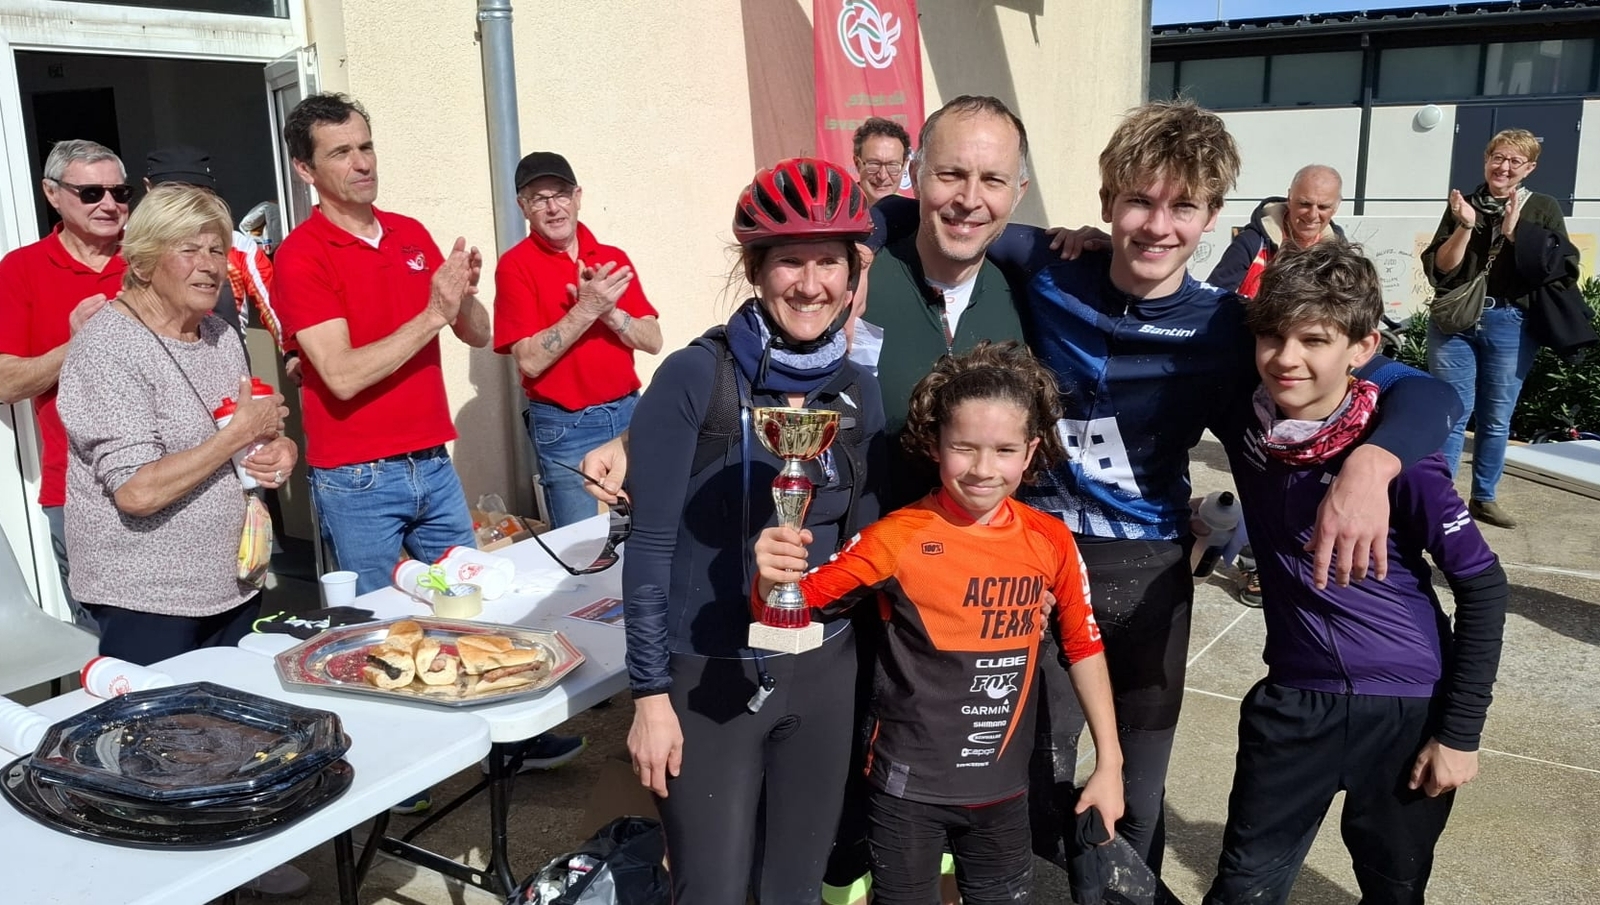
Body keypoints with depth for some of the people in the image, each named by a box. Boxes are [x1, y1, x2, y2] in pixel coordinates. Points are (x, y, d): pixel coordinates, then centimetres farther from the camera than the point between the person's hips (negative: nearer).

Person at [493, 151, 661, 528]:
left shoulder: (613, 259, 6)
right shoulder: (516, 265, -7)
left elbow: (653, 341, 1)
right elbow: (530, 360, -14)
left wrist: (608, 310, -16)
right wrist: (585, 309, -22)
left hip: (628, 413, 4)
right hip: (565, 427, -4)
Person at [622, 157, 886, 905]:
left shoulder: (858, 390, 1)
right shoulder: (695, 377, -13)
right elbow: (650, 546, -12)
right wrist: (650, 694, -11)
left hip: (822, 672, 4)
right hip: (707, 677, -4)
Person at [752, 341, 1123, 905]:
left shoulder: (1050, 540, -6)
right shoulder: (898, 538, -16)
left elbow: (1082, 646, 6)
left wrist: (1109, 763, 8)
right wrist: (772, 581, -38)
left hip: (1003, 787, 3)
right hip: (909, 786, -3)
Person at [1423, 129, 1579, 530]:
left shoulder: (1543, 209, 6)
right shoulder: (1462, 206, 6)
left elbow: (1560, 269, -4)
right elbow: (1439, 269, -1)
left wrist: (1515, 233, -12)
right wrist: (1465, 227, -13)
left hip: (1511, 325, 0)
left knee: (1496, 418, 7)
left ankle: (1484, 497, 19)